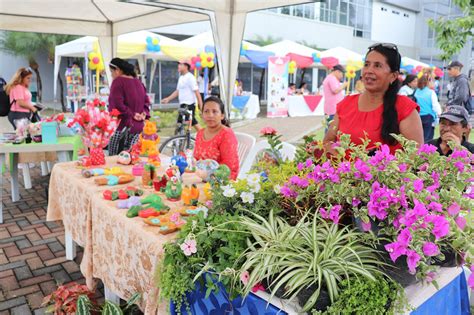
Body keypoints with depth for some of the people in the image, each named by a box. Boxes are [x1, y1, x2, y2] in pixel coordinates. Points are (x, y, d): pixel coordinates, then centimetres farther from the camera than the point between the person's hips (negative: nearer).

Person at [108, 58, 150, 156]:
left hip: (123, 125, -7)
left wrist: (131, 114, -11)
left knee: (114, 157, 0)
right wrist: (144, 113, -1)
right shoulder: (138, 82, 14)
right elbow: (146, 101, 12)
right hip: (138, 126, 7)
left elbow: (118, 103, -19)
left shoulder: (118, 81, -8)